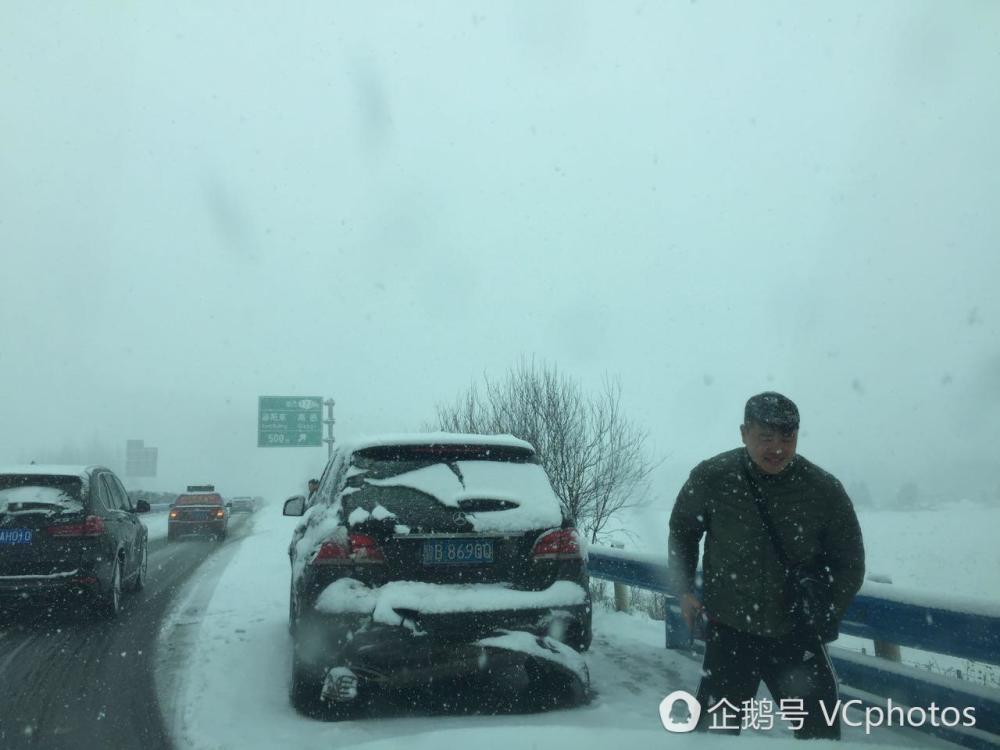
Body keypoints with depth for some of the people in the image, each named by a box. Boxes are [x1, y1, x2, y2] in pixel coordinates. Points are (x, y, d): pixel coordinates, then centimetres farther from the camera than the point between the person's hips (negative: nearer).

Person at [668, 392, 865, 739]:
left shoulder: (825, 490, -9)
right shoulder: (711, 478, -11)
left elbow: (849, 563, 3)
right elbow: (682, 530, 8)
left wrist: (823, 618, -4)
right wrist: (684, 590, 1)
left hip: (796, 636, 1)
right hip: (728, 633, -1)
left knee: (821, 731, 9)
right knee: (715, 728, 4)